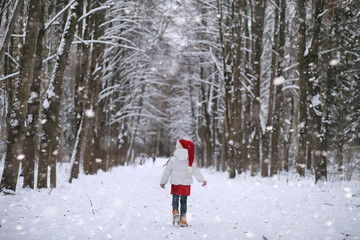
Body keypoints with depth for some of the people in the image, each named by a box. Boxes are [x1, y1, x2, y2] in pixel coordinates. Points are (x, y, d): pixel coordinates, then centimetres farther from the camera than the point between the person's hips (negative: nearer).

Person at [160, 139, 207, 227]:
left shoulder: (173, 159, -6)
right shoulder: (190, 160, -3)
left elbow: (167, 171, 1)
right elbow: (196, 171, 1)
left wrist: (163, 182, 13)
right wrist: (202, 180, 11)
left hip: (175, 183, -1)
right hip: (186, 183, 1)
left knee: (175, 199, 10)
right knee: (184, 201, 7)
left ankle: (175, 213, -14)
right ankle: (183, 219, 4)